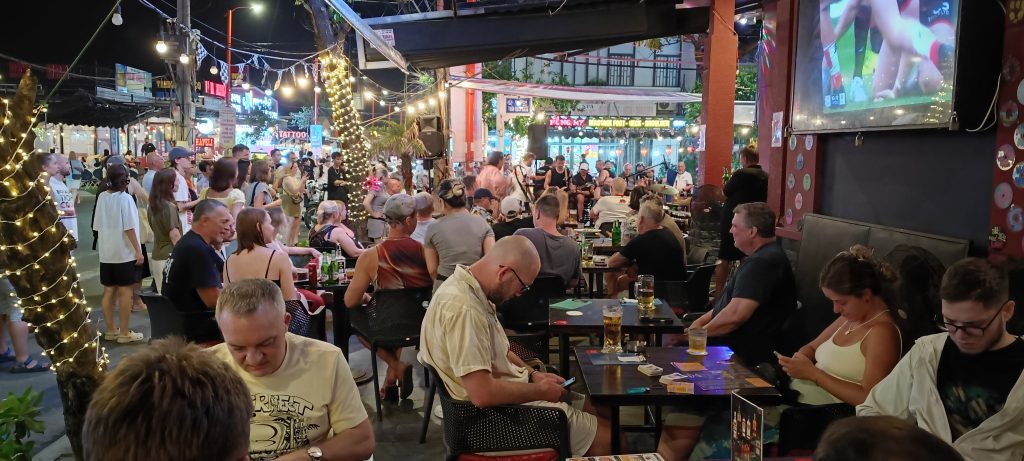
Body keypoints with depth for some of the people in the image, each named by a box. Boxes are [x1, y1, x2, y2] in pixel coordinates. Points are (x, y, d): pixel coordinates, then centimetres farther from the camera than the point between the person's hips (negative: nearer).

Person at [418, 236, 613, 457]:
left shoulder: (471, 288, 3)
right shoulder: (463, 308, -29)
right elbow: (483, 394, -32)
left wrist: (532, 375, 4)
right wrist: (539, 391, -17)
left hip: (509, 390, 10)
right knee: (608, 439, -7)